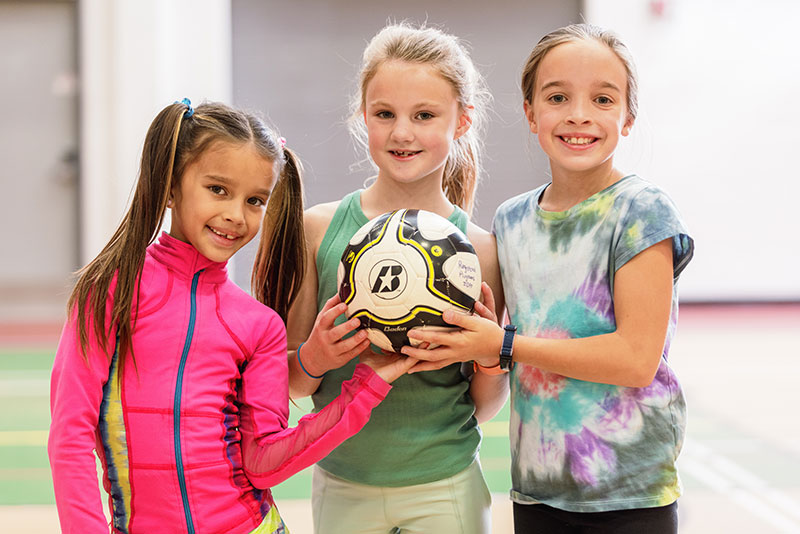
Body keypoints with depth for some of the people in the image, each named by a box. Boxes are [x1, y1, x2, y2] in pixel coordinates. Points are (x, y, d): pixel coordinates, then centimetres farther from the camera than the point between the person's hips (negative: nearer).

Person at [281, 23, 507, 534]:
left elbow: (483, 407, 3)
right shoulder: (320, 229, -4)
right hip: (343, 487, 1)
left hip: (443, 492, -1)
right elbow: (291, 381, 3)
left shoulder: (478, 248, -5)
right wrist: (314, 360, -18)